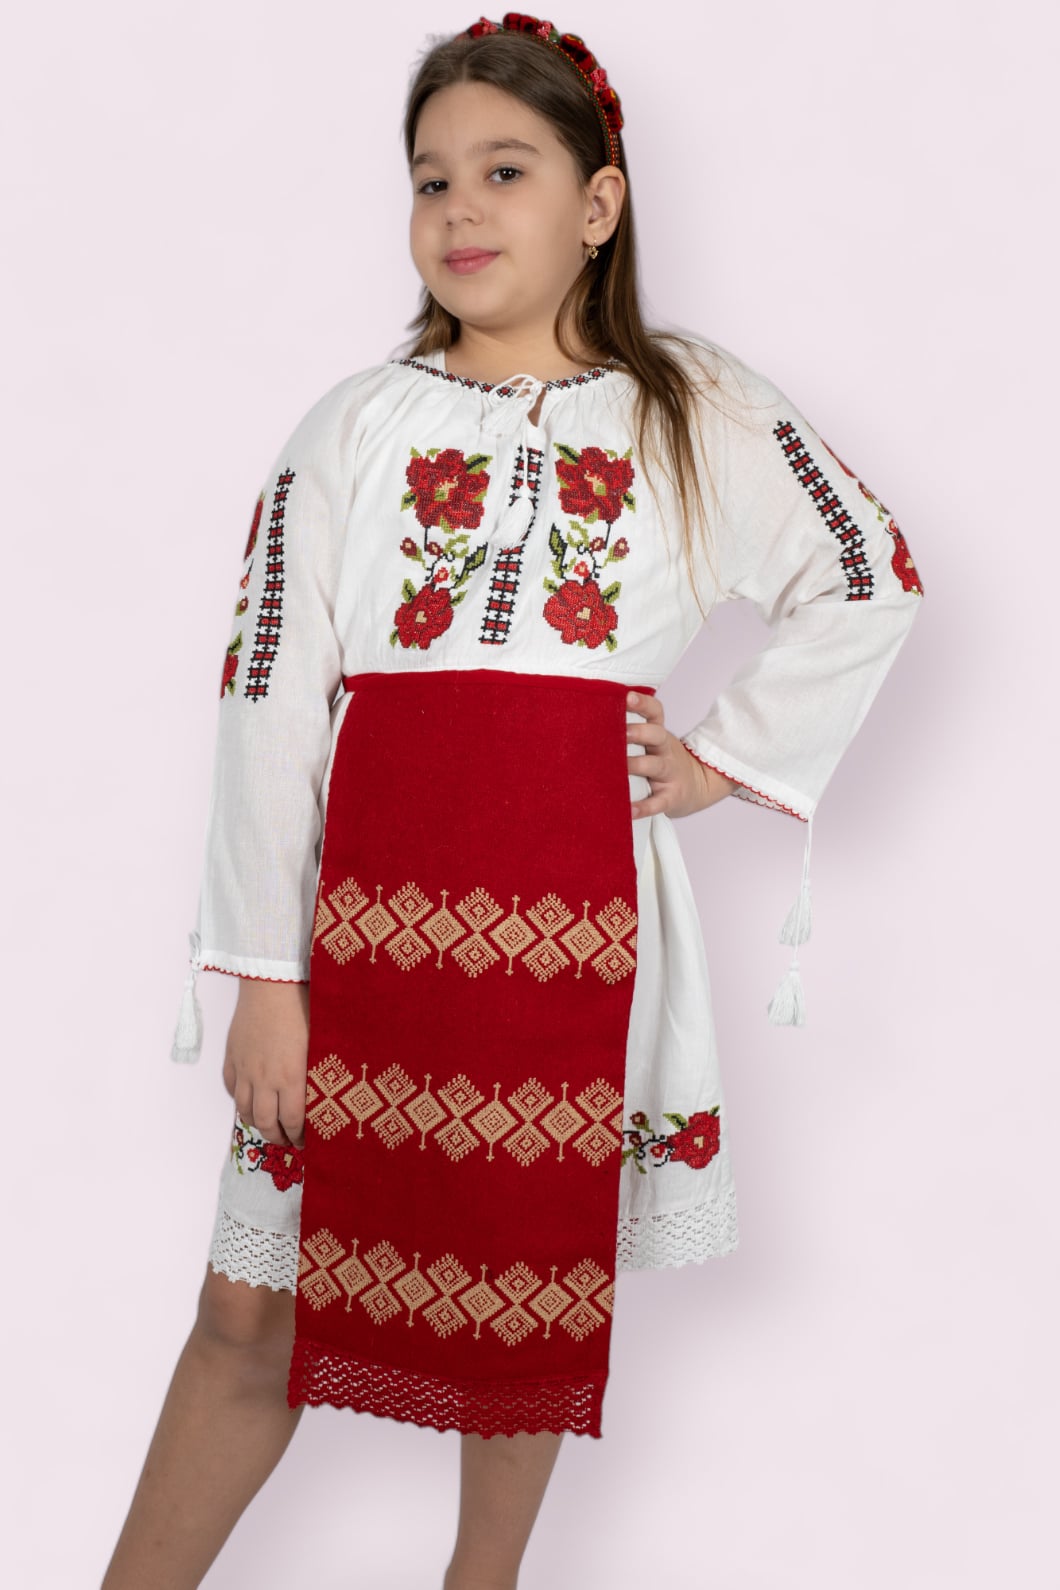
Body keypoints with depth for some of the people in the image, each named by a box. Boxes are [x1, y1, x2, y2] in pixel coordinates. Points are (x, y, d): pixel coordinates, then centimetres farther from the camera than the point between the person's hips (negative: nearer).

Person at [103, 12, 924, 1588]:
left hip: (571, 906, 1)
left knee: (538, 1286, 11)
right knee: (256, 1306, 3)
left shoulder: (694, 412, 8)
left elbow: (875, 579, 15)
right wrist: (265, 973, -6)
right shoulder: (360, 424, 5)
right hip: (368, 896, 0)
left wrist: (729, 754, 7)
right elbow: (267, 693, -1)